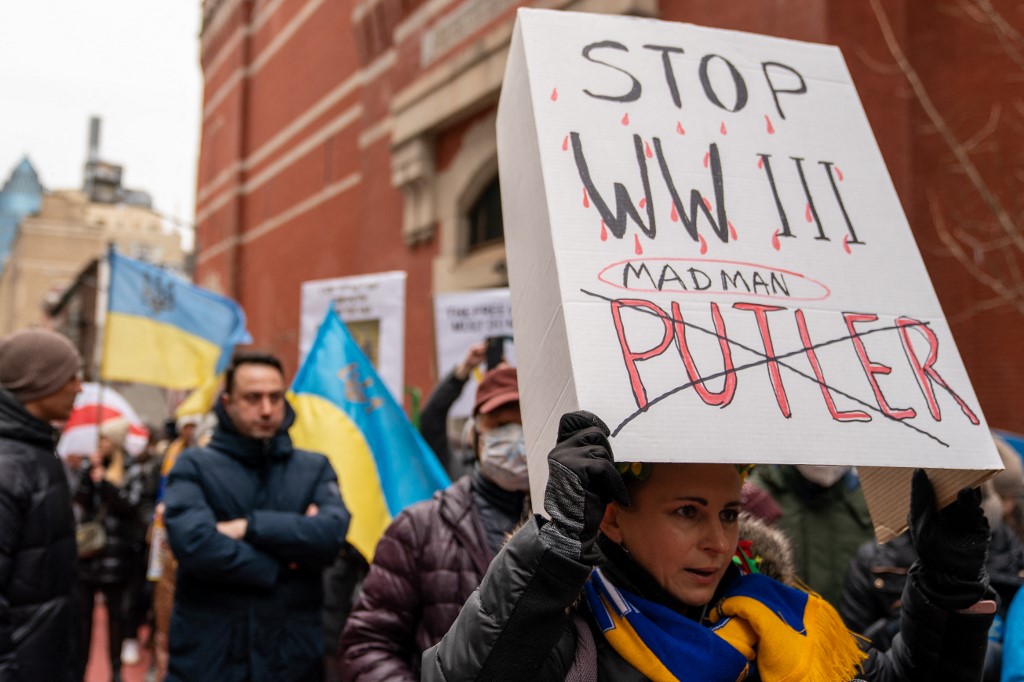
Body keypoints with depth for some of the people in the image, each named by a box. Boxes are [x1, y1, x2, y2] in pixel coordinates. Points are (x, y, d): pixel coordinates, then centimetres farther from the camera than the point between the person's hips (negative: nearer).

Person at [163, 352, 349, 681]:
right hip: (206, 656, -2)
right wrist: (279, 568, -11)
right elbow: (192, 542, -17)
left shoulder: (314, 468, 7)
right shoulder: (195, 465, 0)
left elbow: (332, 534, -11)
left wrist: (251, 526, -14)